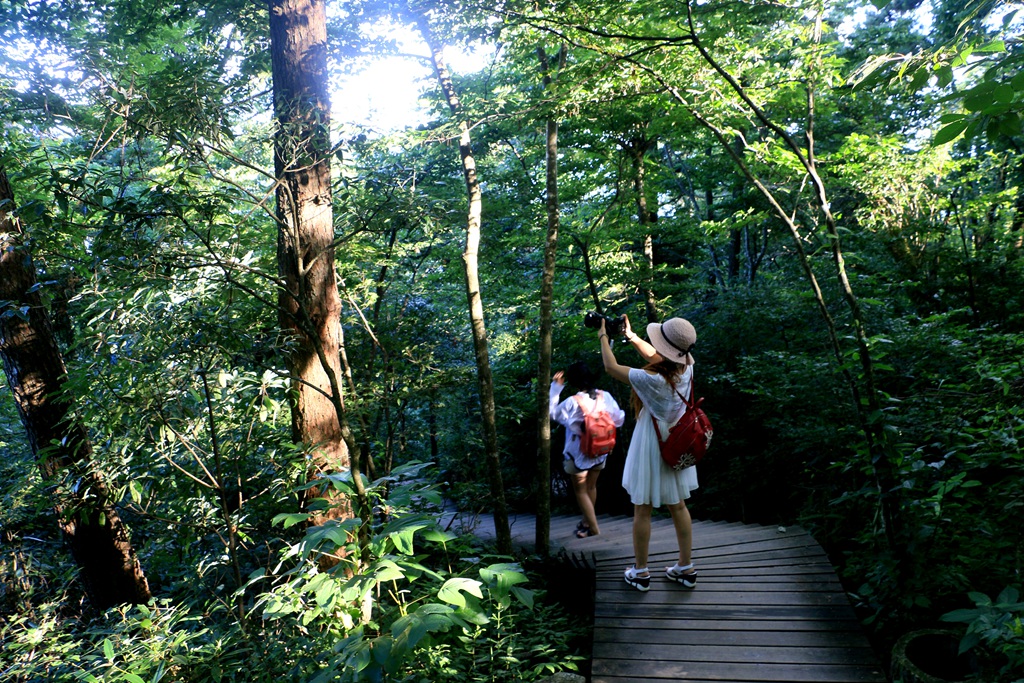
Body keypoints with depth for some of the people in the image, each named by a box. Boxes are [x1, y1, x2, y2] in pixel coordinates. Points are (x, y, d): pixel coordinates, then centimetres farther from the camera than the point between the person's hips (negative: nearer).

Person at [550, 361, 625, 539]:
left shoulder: (572, 402, -22)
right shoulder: (605, 396, -11)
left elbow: (552, 413, -7)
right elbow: (618, 419, -4)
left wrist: (555, 387, -6)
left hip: (578, 453, -5)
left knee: (580, 491, 10)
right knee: (591, 487, 22)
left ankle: (594, 528, 11)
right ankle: (586, 521, 38)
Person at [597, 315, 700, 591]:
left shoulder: (653, 380, -30)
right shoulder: (687, 367, -12)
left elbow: (611, 367, -18)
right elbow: (656, 356, 9)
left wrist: (603, 336, -3)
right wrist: (631, 336, 8)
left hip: (652, 447, -6)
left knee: (642, 510, 10)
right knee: (678, 506, 19)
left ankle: (640, 572, 23)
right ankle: (686, 568, 30)